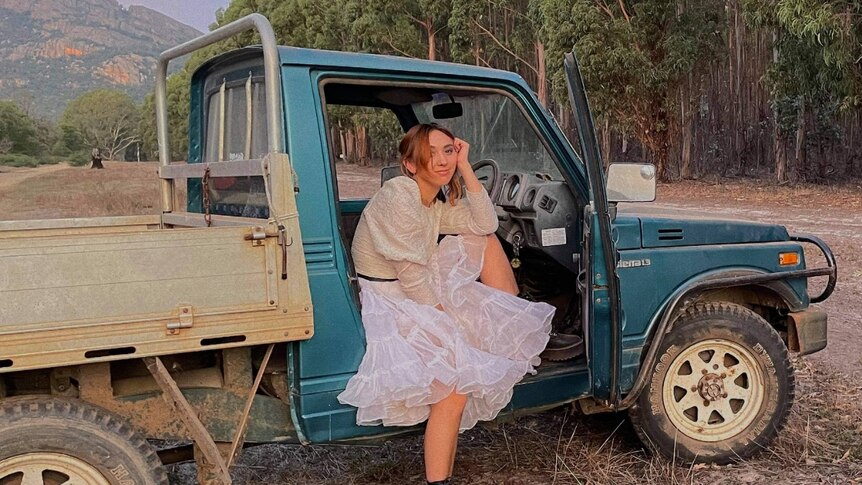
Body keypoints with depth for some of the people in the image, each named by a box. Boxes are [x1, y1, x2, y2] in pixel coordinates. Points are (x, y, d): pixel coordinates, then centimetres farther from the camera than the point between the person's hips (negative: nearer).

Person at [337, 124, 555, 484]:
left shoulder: (437, 200, 4)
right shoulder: (398, 196, -23)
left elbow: (485, 224, -3)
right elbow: (410, 272, -23)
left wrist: (465, 167, -7)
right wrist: (444, 317, -16)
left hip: (423, 291, 9)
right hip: (390, 302, -9)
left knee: (486, 241, 7)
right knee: (456, 381, -23)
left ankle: (518, 326, 13)